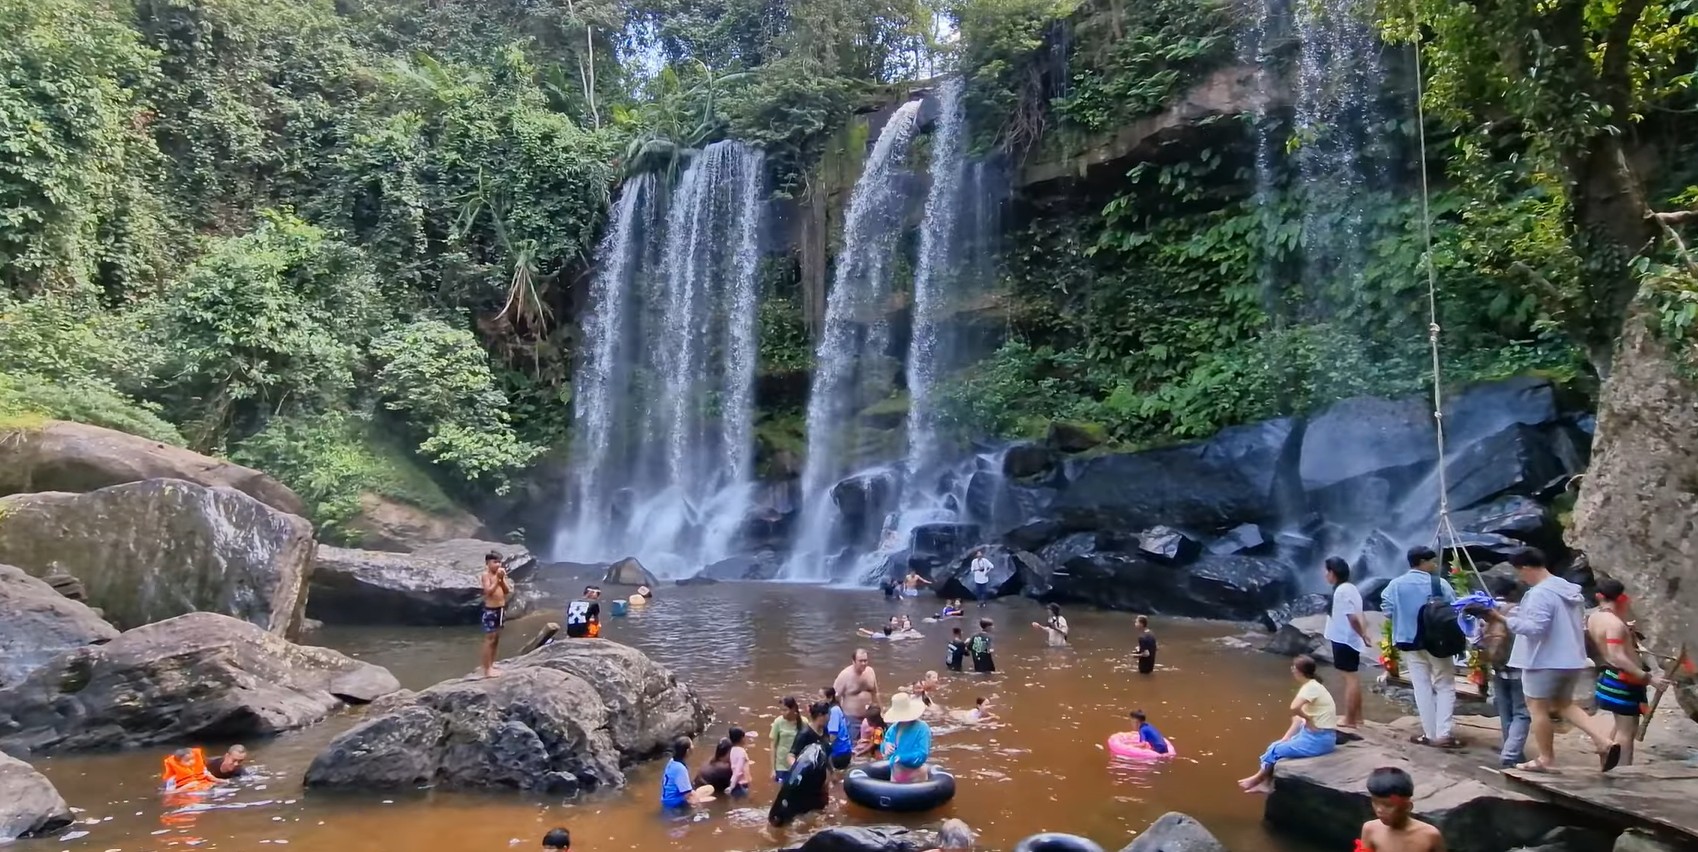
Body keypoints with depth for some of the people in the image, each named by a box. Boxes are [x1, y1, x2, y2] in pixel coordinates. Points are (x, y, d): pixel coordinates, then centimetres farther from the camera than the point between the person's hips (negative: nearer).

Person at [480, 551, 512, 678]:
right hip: (490, 610, -7)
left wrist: (502, 579, -8)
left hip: (501, 609, 8)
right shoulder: (486, 575, -11)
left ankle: (491, 664, 25)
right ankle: (487, 669, -2)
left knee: (497, 638, 14)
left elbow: (507, 591, 5)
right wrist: (497, 579, -22)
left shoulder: (500, 574, 9)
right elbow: (488, 591, -22)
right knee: (489, 639, -5)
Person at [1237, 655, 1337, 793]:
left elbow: (1294, 708, -38)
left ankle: (1257, 779, 15)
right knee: (1275, 747, 5)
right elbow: (1299, 718, 9)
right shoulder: (1309, 687, 10)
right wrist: (1286, 738, 0)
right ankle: (1264, 784, 6)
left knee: (1276, 751, -5)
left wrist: (1307, 718, -18)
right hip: (1312, 734, 9)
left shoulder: (1311, 687, -21)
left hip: (1319, 739, -9)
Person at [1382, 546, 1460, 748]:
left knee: (1422, 688, 8)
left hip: (1409, 642, 2)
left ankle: (1430, 734, 10)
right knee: (1445, 686, 6)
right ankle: (1444, 734, -1)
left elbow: (1388, 611, -1)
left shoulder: (1395, 584, -3)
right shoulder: (1439, 583, -8)